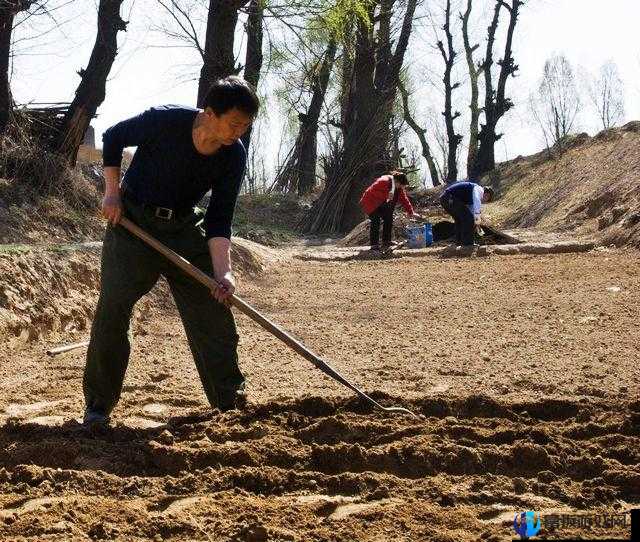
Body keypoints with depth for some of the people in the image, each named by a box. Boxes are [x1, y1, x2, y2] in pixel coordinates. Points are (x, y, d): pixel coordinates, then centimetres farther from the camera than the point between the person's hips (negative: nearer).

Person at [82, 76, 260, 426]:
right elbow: (113, 138, -4)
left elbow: (219, 221, -11)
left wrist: (222, 272, -22)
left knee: (213, 312, 1)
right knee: (112, 310, -7)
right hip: (132, 223, -3)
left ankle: (231, 404, 12)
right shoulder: (164, 121, -23)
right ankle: (98, 405, 7)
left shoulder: (234, 156, -13)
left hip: (185, 229, 3)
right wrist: (112, 192, -10)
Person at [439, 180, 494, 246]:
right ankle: (467, 243, -4)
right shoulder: (479, 189, -2)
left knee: (459, 219, 27)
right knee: (468, 218, -7)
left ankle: (459, 241, 32)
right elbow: (477, 201, -23)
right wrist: (477, 216, -32)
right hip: (451, 199, -10)